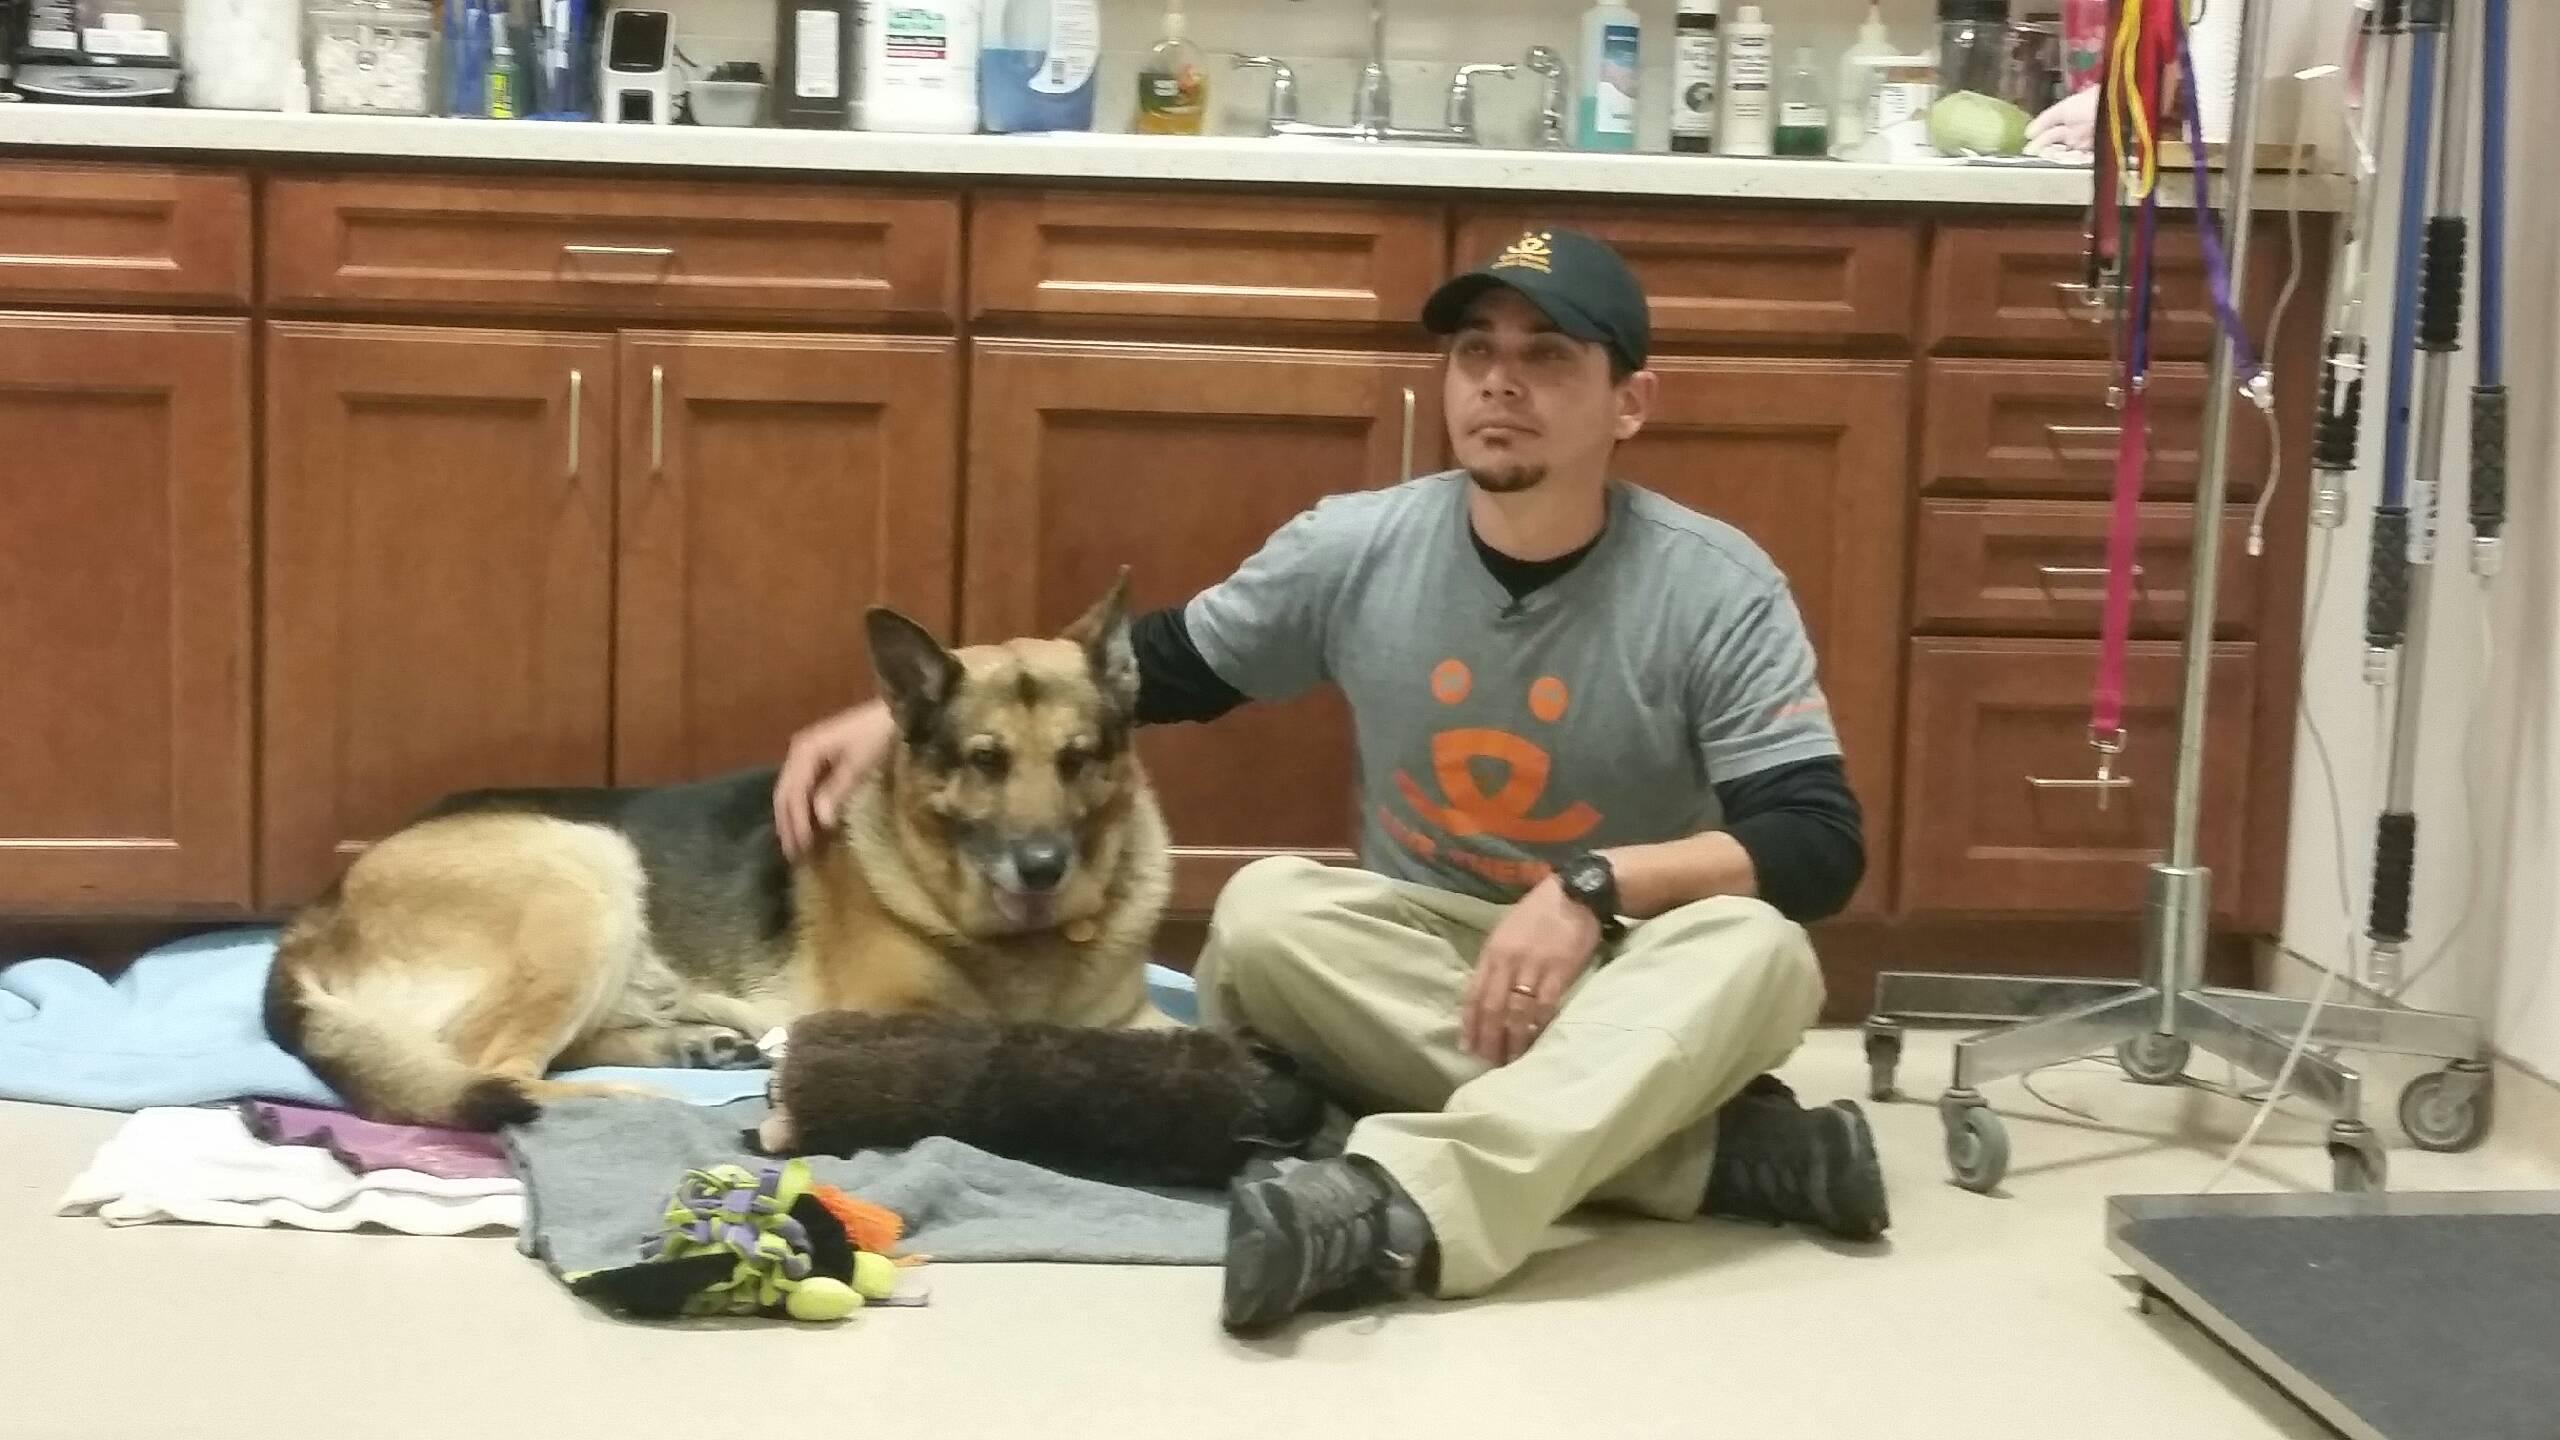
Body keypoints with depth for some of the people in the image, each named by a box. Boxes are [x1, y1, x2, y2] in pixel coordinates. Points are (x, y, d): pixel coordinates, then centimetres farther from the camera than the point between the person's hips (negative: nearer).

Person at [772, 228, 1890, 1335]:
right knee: (1262, 912, -29)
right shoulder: (1357, 547, -5)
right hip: (1419, 970, 3)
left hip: (1637, 985, -2)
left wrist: (1593, 888, -32)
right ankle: (1707, 1143, -29)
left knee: (1756, 954, -36)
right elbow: (1158, 664, 7)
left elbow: (1820, 847, -18)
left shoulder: (1716, 588, -14)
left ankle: (1401, 1204, -52)